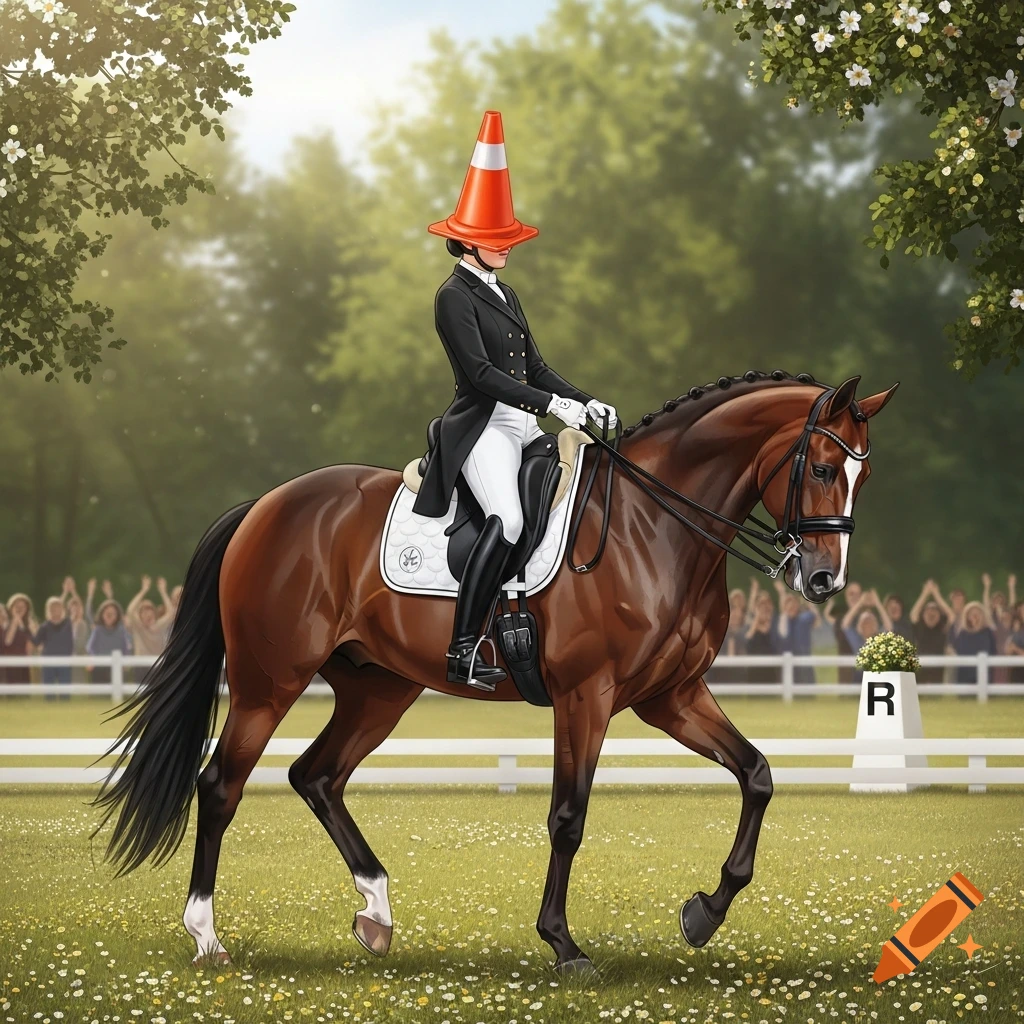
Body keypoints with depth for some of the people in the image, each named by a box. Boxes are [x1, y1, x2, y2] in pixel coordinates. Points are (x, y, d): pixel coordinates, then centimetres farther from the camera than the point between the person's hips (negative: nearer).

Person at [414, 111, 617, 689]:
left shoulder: (505, 295, 20)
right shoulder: (454, 297, -7)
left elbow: (535, 367, 20)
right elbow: (480, 371, -18)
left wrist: (585, 403, 4)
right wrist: (554, 405, -23)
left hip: (523, 426, 9)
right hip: (483, 426, -9)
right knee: (508, 519, -30)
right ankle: (463, 651, -32)